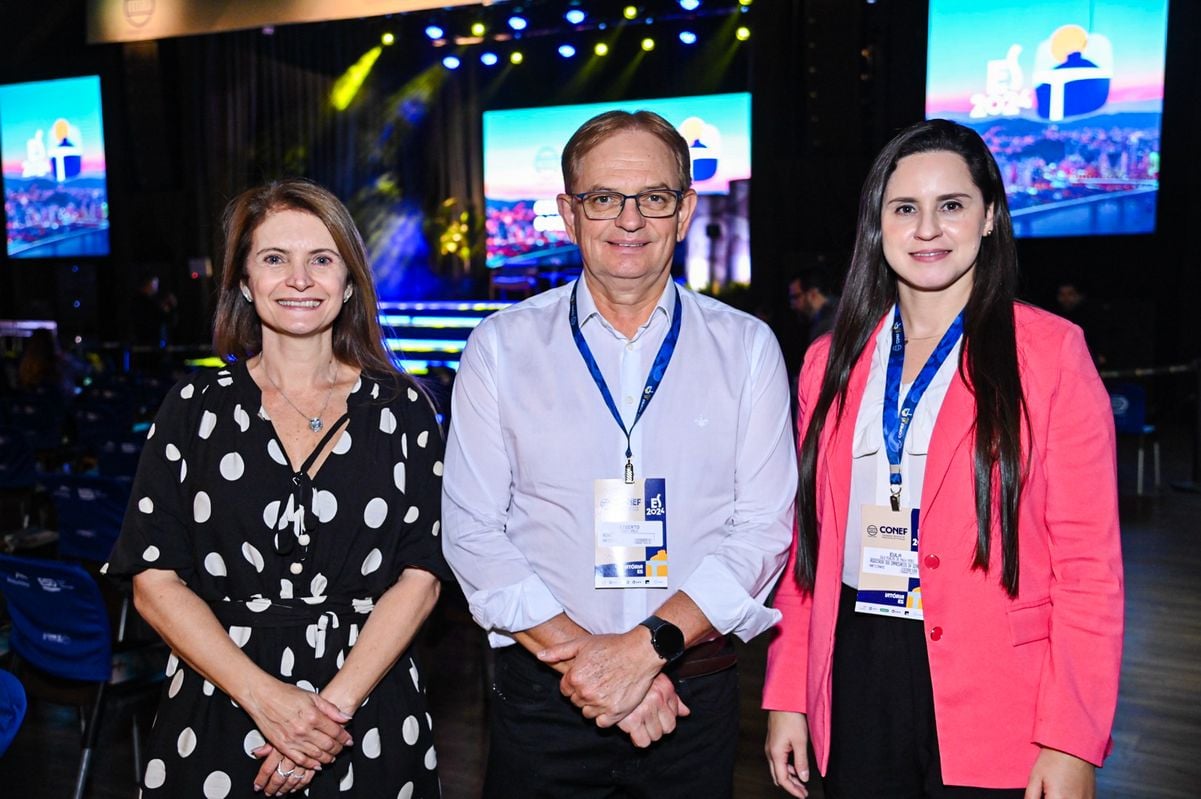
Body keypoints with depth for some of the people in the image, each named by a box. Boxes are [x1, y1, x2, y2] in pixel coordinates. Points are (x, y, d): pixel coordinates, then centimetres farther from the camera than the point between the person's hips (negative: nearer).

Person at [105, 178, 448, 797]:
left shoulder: (400, 408, -1)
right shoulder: (196, 408, 0)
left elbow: (420, 575, -4)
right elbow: (154, 578, -3)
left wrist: (334, 704, -15)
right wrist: (264, 697, -14)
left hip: (370, 715, 0)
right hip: (216, 714, 0)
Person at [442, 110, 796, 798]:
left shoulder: (747, 348, 0)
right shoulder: (501, 347, -1)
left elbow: (764, 529, -5)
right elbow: (472, 531, -5)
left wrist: (646, 646, -15)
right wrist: (581, 656, -13)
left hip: (695, 696, 1)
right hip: (542, 696, 0)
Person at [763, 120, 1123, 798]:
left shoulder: (1050, 352, -5)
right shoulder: (832, 361, 6)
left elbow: (1088, 559, -7)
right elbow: (809, 541, 7)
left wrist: (1071, 741, -12)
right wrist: (787, 695, 4)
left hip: (995, 697, -3)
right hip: (855, 676, 3)